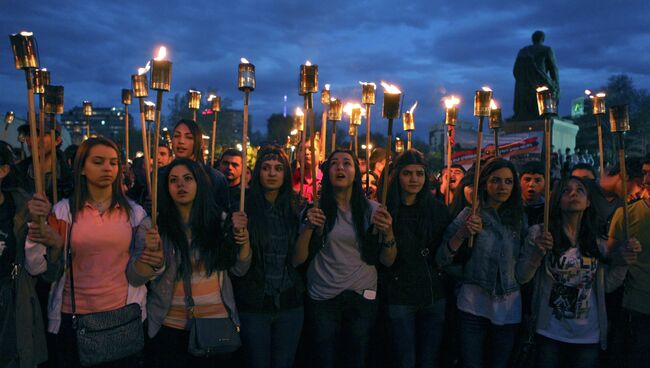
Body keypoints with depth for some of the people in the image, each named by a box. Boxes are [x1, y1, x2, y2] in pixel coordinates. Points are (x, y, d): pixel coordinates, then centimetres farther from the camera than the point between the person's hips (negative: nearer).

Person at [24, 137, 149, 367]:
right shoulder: (64, 210, -2)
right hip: (74, 317, -1)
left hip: (123, 314, 1)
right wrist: (37, 223, -18)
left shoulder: (134, 212, 2)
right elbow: (36, 269, -7)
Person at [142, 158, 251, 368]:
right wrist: (149, 253, -28)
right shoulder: (154, 224, -6)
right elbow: (136, 277, -9)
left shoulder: (219, 220, -1)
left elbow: (239, 269, 2)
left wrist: (242, 235, -12)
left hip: (217, 323, 2)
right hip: (170, 328, -2)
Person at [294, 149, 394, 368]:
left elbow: (386, 260, 0)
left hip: (362, 296, 1)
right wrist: (308, 227, -18)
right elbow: (297, 260, -4)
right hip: (322, 298, 0)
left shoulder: (371, 210, 0)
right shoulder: (317, 210, 0)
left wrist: (388, 233, -18)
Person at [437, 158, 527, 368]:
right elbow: (441, 261, -9)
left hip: (509, 308, 3)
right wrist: (462, 234, -23)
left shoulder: (519, 217, 6)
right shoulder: (470, 214, -4)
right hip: (473, 305, -3)